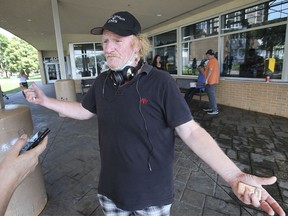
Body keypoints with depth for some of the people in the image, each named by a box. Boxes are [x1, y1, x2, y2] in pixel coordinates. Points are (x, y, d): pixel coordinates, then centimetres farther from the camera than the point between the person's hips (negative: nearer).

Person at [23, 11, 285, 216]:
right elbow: (83, 110, 12)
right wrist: (45, 100, 9)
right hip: (110, 189, 5)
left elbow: (191, 131, -21)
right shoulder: (102, 81, -4)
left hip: (152, 194, -4)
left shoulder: (161, 83, -21)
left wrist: (235, 175, -29)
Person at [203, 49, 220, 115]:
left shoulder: (211, 60, -13)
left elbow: (210, 70, -21)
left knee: (212, 95, -9)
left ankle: (215, 110, -7)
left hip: (210, 81, -11)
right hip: (213, 80, 11)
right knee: (210, 94, 16)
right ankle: (211, 107, 25)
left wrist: (206, 79, -20)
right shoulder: (215, 60, 19)